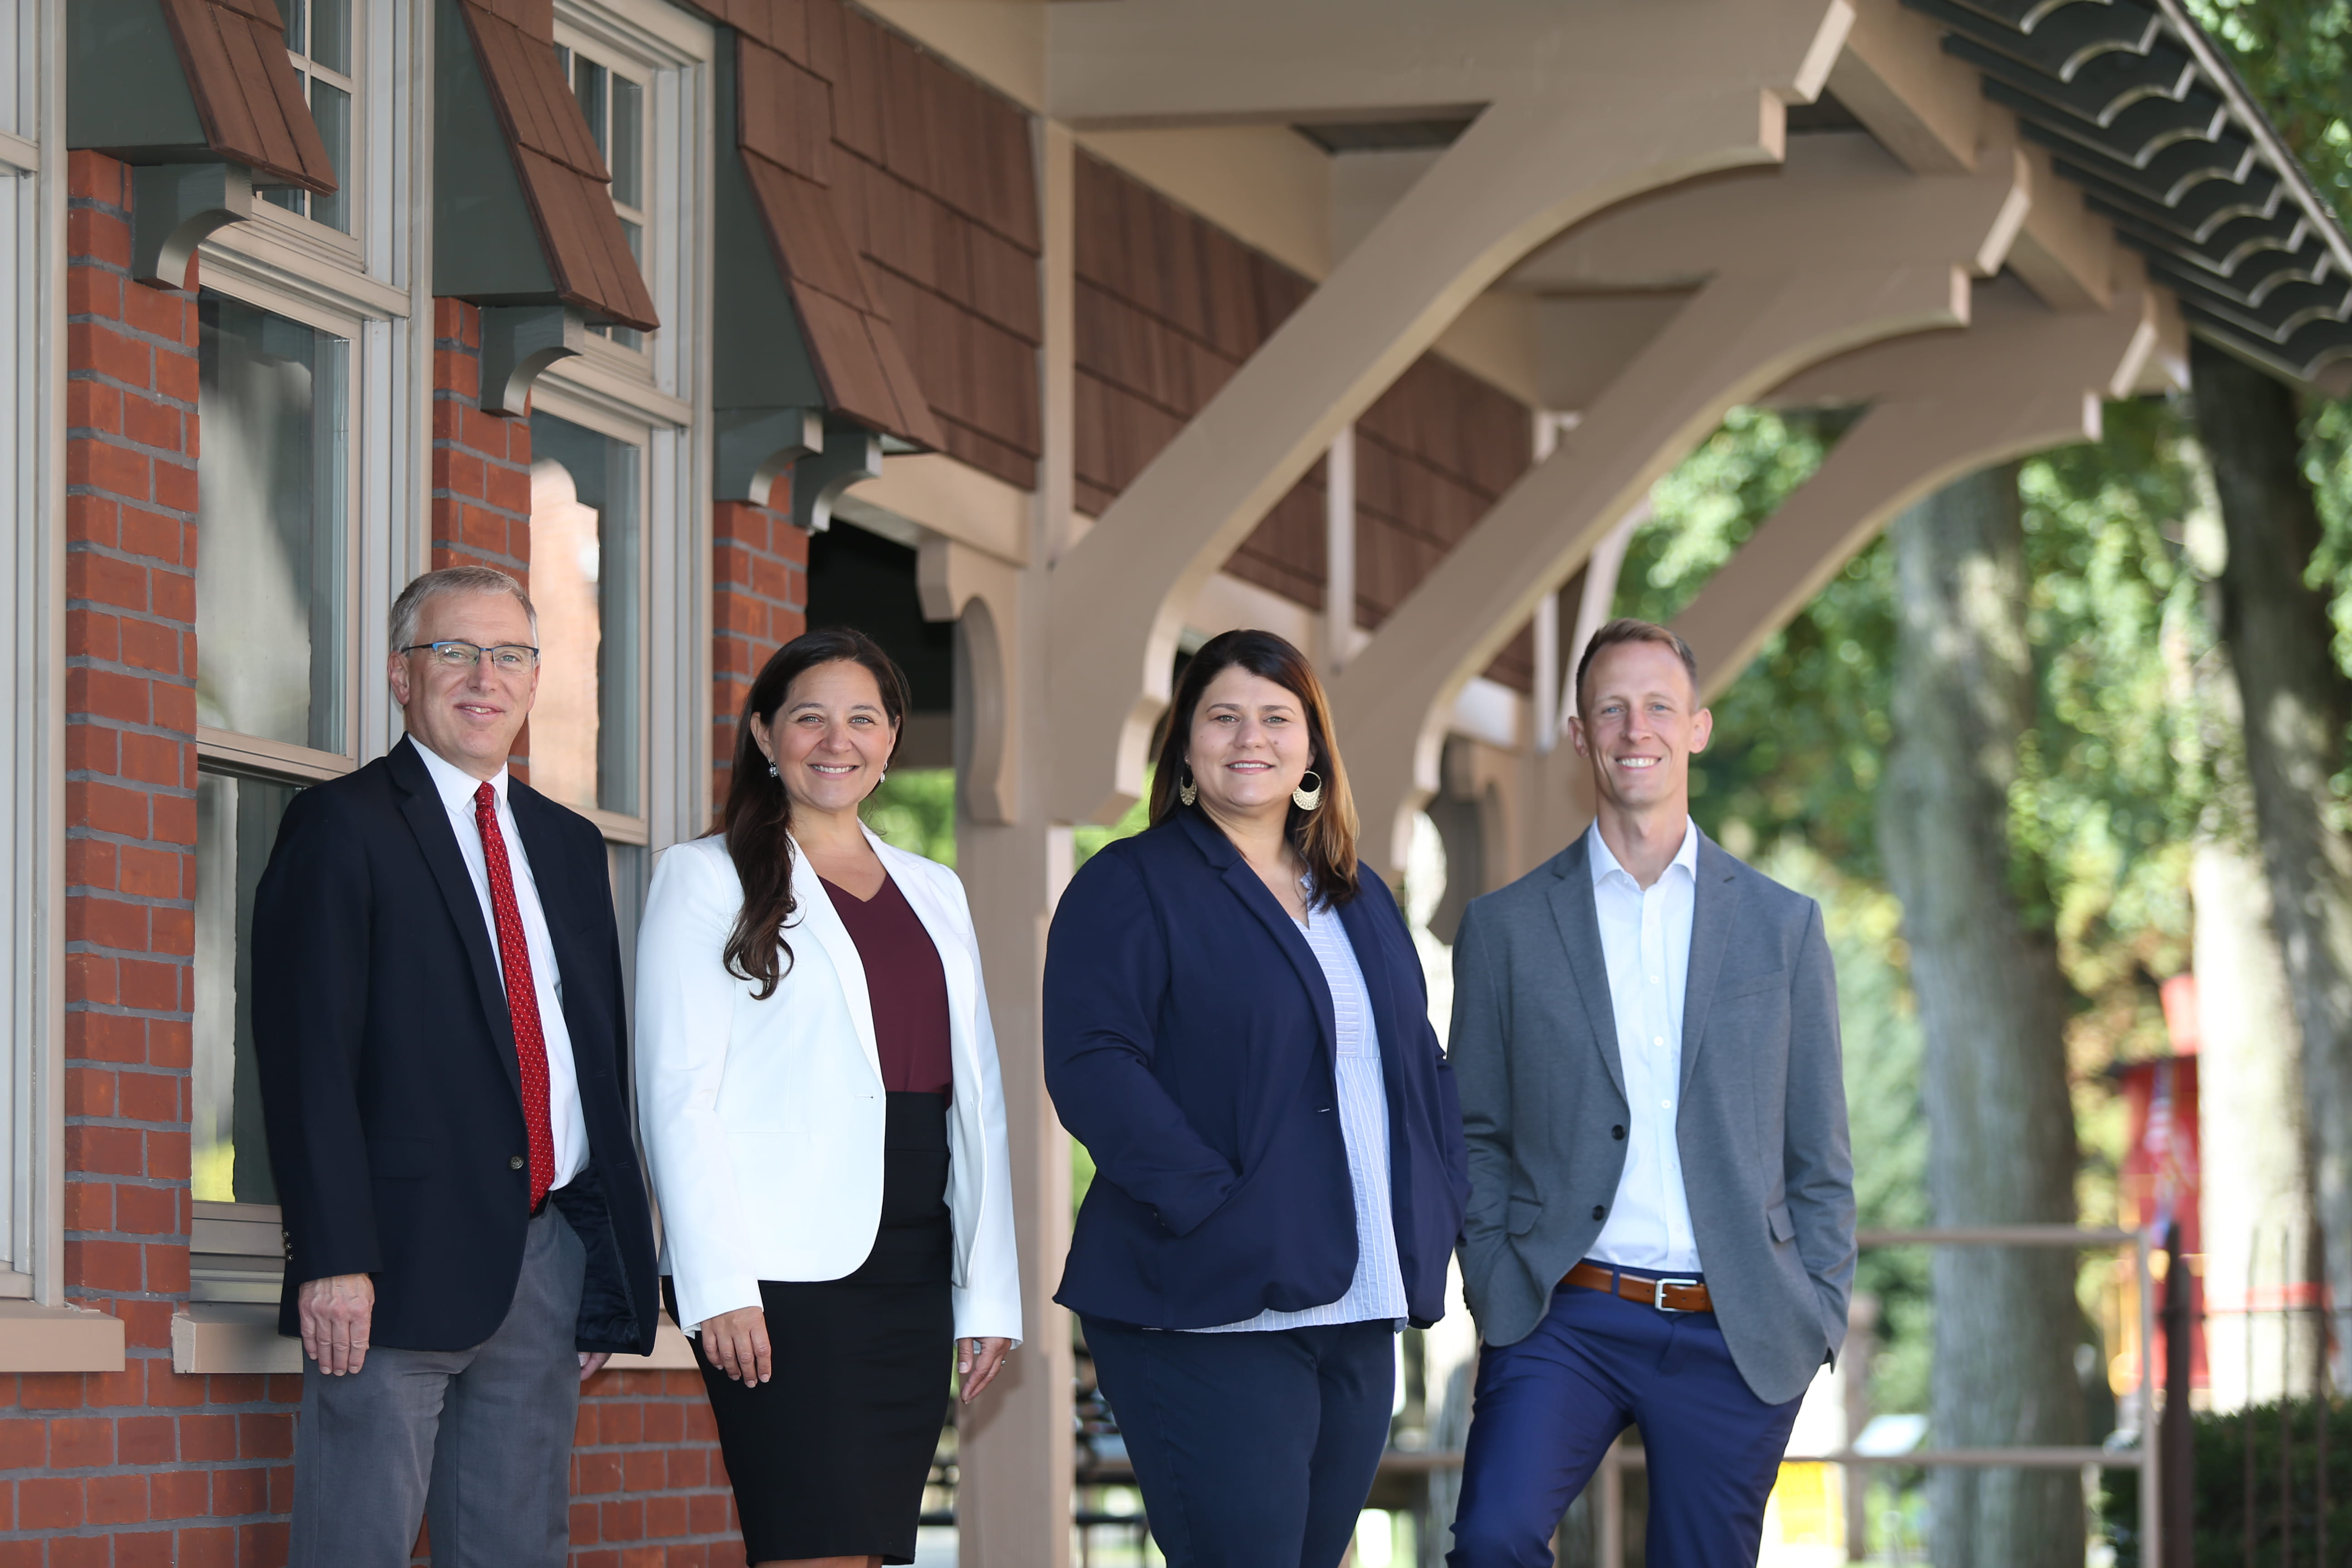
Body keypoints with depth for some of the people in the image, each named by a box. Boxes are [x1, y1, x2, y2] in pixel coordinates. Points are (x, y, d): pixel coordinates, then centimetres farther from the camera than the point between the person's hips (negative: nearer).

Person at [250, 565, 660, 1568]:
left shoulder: (570, 846, 19)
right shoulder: (340, 827, -1)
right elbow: (307, 1056, -10)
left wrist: (610, 1274, 11)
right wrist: (333, 1259, -19)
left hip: (551, 1259, 6)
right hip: (404, 1258, -6)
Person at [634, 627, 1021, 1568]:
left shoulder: (934, 891, 20)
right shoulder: (708, 879, 4)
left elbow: (976, 1097, 18)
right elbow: (677, 1090, -3)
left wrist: (989, 1288, 10)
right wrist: (718, 1283, -13)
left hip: (912, 1270, 6)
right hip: (781, 1275, -6)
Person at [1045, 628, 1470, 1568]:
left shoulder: (1358, 898, 19)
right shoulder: (1129, 886, -3)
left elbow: (1420, 1060, 24)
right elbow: (1092, 1066, -14)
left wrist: (1442, 1196, 7)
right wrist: (1210, 1201, -21)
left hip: (1358, 1315, 7)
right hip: (1210, 1314, -7)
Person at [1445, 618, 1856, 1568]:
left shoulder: (1782, 925, 9)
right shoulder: (1506, 928, 8)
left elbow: (1819, 1155, 11)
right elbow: (1476, 1137, 11)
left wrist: (1819, 1322, 3)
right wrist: (1495, 1292, -1)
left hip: (1734, 1337, 1)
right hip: (1565, 1320, -1)